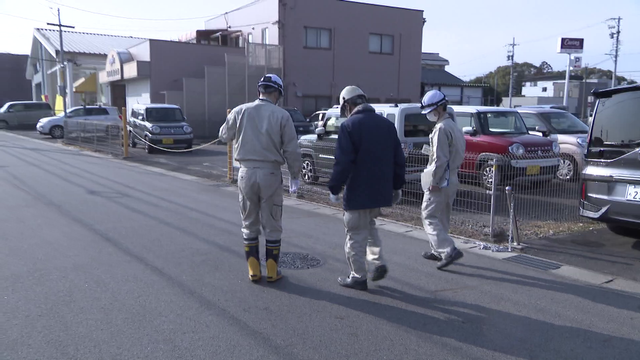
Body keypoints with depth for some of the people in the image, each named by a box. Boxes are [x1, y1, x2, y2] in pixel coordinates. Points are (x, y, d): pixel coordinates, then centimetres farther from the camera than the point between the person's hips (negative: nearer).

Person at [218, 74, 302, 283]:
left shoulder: (240, 111, 0)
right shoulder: (282, 116, -6)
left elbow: (224, 136, 14)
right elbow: (291, 150, -5)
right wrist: (294, 176, 6)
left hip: (246, 173, 2)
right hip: (270, 174, -2)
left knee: (249, 224, 15)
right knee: (272, 225, 10)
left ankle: (253, 270, 20)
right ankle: (272, 271, 17)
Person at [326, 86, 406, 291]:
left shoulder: (349, 126, -12)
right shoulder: (387, 125, 8)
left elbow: (343, 162, -17)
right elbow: (398, 160, 10)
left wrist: (334, 189, -8)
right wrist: (397, 187, 18)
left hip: (358, 193, -7)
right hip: (381, 191, 7)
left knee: (356, 235, 5)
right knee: (369, 226, 26)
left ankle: (358, 277, 13)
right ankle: (378, 263, 19)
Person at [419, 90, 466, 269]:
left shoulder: (441, 128, -17)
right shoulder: (454, 126, 15)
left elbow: (440, 158, -22)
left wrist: (434, 181, -18)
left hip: (440, 181, -10)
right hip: (452, 179, 10)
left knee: (429, 217, -4)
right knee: (442, 217, 17)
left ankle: (449, 250, -11)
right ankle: (438, 251, 27)